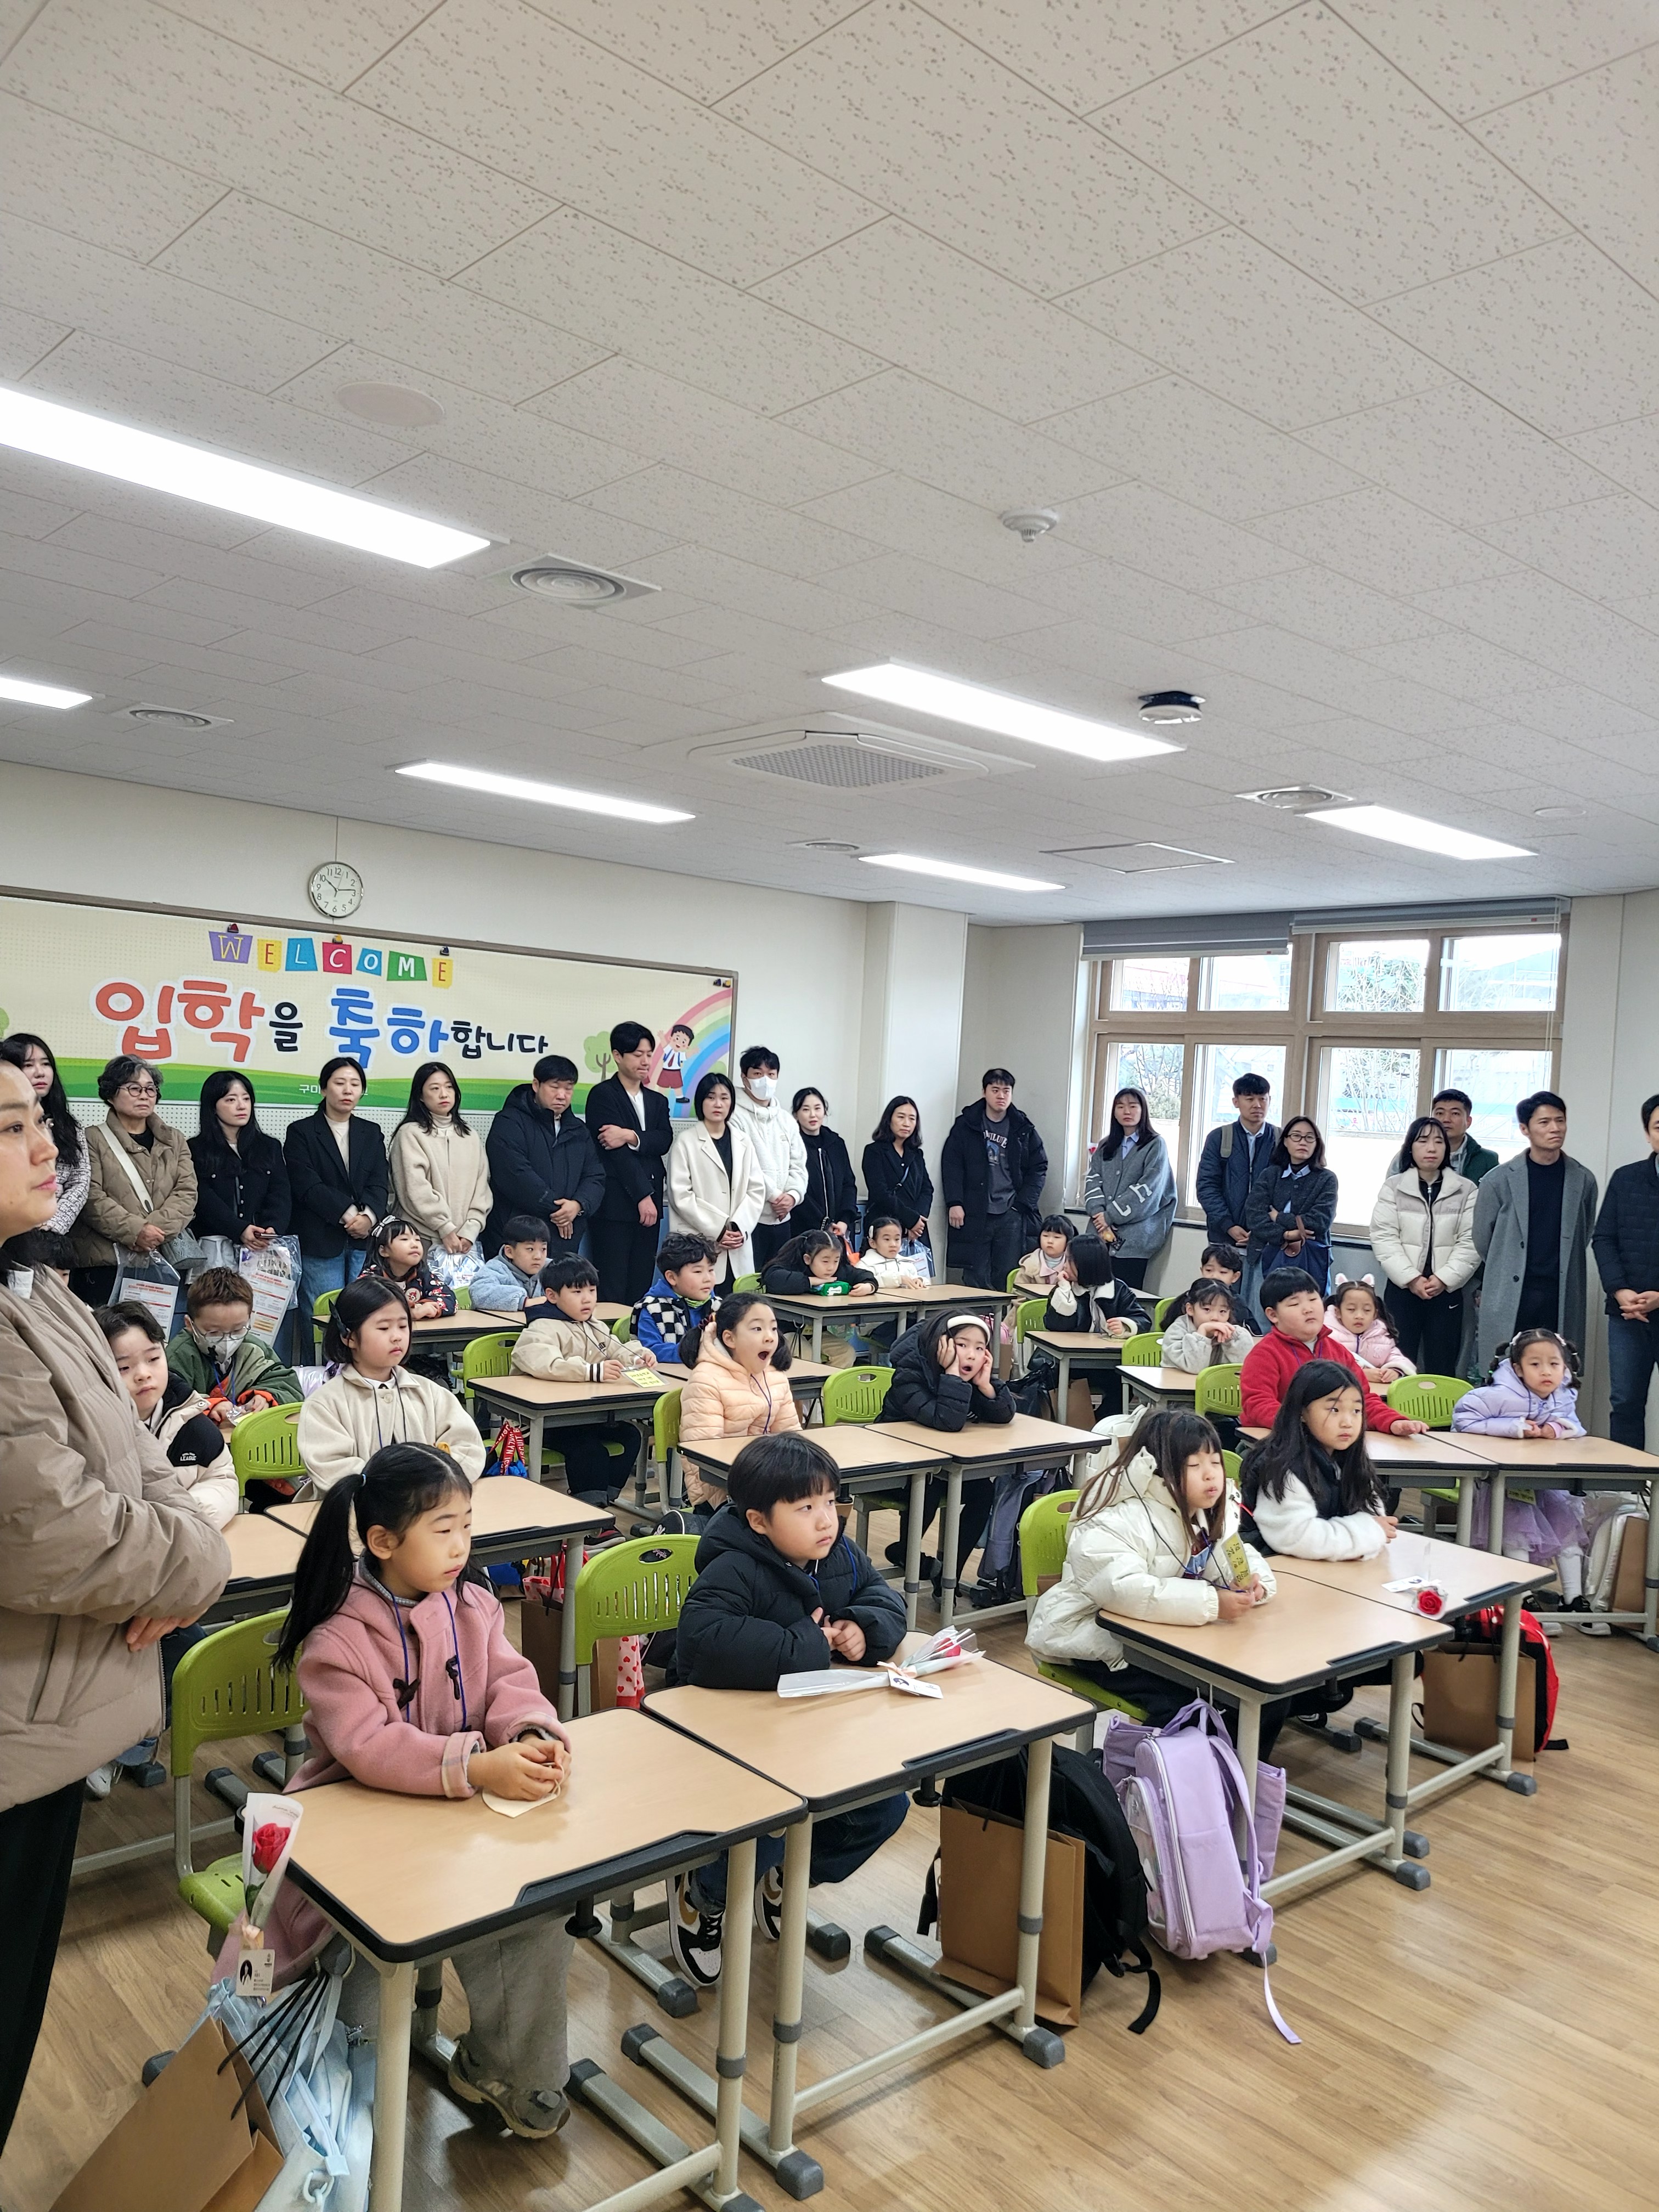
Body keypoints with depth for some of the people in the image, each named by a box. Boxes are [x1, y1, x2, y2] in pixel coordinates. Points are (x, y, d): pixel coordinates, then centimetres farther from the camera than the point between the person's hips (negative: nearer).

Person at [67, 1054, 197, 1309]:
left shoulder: (174, 1141, 17)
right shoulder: (93, 1140, 5)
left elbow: (187, 1192, 5)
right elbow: (92, 1198, -7)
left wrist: (156, 1229, -11)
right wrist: (136, 1231, -17)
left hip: (165, 1259, 3)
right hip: (105, 1262, -3)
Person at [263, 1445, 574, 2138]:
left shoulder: (473, 1602, 1)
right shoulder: (337, 1637, -16)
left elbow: (510, 1683, -6)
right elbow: (368, 1747, -28)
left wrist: (534, 1736, -30)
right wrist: (478, 1766, -39)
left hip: (467, 1818, 4)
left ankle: (505, 2067, 9)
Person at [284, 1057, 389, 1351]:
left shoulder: (372, 1133, 17)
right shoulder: (301, 1132, 5)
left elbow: (379, 1184, 7)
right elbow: (307, 1186, -6)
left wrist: (369, 1216, -12)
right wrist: (349, 1213, -14)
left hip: (364, 1242, 3)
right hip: (319, 1243, -3)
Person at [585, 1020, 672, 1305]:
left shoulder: (657, 1101, 18)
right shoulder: (603, 1095, -1)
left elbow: (664, 1141, 0)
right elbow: (617, 1152, -9)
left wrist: (631, 1137, -18)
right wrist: (643, 1195, -13)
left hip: (648, 1206, 6)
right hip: (614, 1207, -6)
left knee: (641, 1289, 5)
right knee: (612, 1291, -6)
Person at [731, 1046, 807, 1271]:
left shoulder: (787, 1120, 16)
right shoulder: (736, 1116, -7)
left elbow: (798, 1165, 13)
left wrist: (793, 1195, -5)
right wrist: (774, 1195, -12)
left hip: (782, 1218, 7)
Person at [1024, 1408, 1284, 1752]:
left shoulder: (1210, 1511, 4)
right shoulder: (1115, 1521, -25)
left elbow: (1241, 1557, 8)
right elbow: (1123, 1589, -39)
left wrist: (1251, 1584, -18)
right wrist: (1210, 1603, -42)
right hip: (1097, 1642, -8)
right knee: (1180, 1703, -30)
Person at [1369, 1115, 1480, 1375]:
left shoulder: (1467, 1190, 5)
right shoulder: (1393, 1187, 4)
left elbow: (1470, 1242, -2)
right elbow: (1384, 1239, -3)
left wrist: (1444, 1279, -12)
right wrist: (1411, 1278, -12)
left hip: (1447, 1291, 0)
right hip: (1402, 1288, 0)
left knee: (1441, 1370, 3)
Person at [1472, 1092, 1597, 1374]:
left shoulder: (1583, 1180, 6)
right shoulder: (1500, 1179, -1)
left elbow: (1584, 1236, 17)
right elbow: (1482, 1238, 8)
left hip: (1561, 1301, 2)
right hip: (1509, 1302, -1)